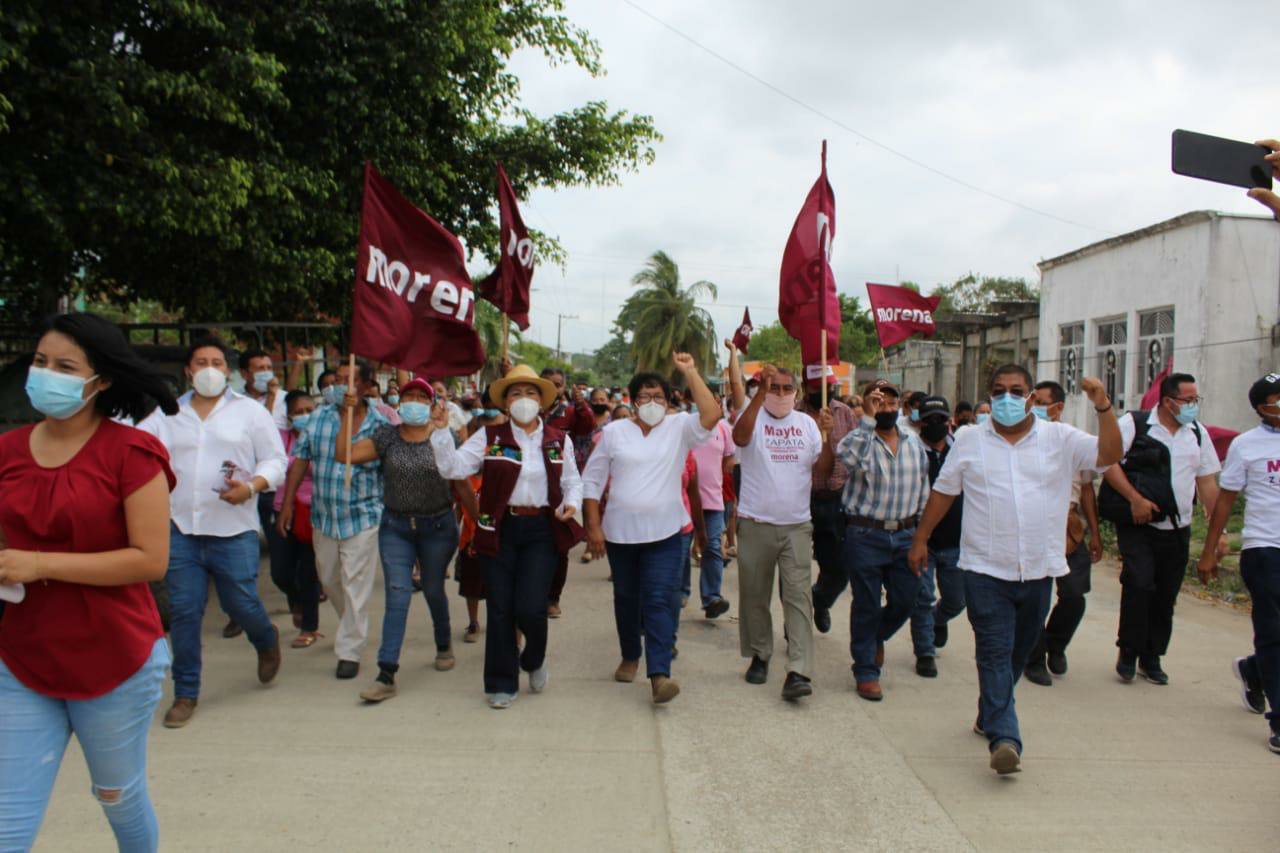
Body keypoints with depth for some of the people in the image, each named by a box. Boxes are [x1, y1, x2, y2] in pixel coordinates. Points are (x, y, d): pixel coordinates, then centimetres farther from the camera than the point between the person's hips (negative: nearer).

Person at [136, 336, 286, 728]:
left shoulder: (250, 411, 3)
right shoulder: (167, 414, 11)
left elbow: (276, 460, 1)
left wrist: (251, 487, -17)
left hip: (234, 531, -2)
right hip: (180, 530, 3)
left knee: (242, 605, 1)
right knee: (183, 612, 4)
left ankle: (267, 641, 36)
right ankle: (185, 694, 18)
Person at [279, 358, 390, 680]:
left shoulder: (380, 424, -8)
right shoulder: (319, 417, 0)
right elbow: (300, 459, 4)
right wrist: (287, 502, 2)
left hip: (363, 517, -4)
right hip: (323, 515, 4)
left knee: (355, 585, -2)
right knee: (329, 579, 18)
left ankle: (350, 651, 8)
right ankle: (354, 628, 42)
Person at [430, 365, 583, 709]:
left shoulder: (559, 440, 5)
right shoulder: (489, 436, 0)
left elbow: (572, 481, 14)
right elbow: (454, 467, -7)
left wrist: (572, 503, -6)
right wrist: (441, 432, -19)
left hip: (542, 530, 0)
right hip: (500, 529, 0)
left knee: (530, 607, -7)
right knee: (500, 609, 5)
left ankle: (534, 660, 27)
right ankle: (502, 683, 22)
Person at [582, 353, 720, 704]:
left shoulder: (678, 428, 1)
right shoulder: (614, 431, 2)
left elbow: (711, 414, -18)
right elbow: (592, 480, 4)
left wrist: (690, 372, -18)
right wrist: (593, 527, -2)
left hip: (664, 533, -2)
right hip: (620, 532, 2)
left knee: (659, 602, -8)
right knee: (626, 598, 16)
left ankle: (659, 674, -11)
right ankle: (630, 656, 36)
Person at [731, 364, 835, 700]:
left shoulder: (807, 424, 8)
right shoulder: (754, 418, -2)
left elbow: (821, 473, 5)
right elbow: (739, 437, -27)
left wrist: (828, 438, -10)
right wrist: (761, 392, -31)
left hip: (797, 526, 2)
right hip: (756, 525, -1)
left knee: (798, 596, -5)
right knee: (755, 596, 11)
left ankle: (798, 672, -6)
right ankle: (759, 656, 29)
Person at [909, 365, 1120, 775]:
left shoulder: (1060, 439, 4)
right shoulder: (970, 441, 4)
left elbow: (1109, 454, -8)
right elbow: (943, 492, 9)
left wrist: (1103, 407, -20)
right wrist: (921, 538, 11)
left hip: (1038, 570, 2)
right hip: (986, 569, -2)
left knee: (1018, 653, 15)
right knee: (994, 653, -9)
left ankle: (989, 717, 34)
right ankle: (1003, 739, -13)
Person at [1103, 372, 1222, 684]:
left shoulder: (1198, 433, 10)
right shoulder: (1134, 424, -6)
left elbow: (1207, 483, 13)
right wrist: (1136, 499, -19)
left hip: (1177, 530, 5)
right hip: (1137, 526, -5)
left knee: (1166, 596, 9)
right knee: (1139, 583, -17)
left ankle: (1151, 659, 24)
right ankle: (1128, 653, 2)